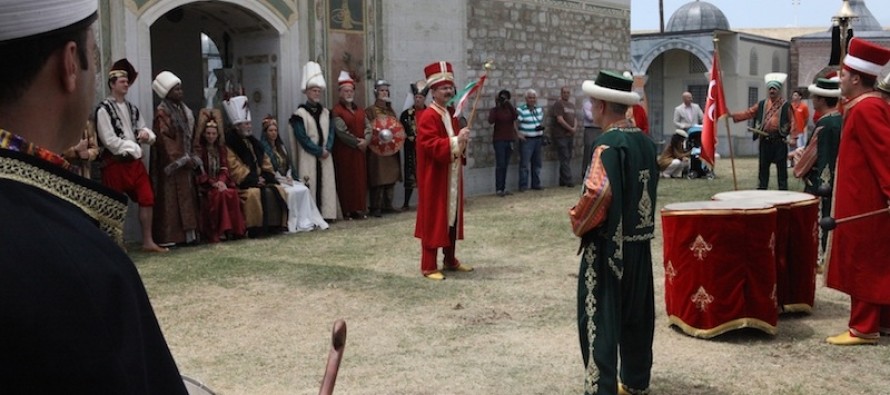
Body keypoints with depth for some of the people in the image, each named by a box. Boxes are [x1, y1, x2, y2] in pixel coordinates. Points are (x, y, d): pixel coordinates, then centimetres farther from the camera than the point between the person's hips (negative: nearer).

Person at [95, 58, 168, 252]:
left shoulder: (132, 108, 14)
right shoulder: (103, 109, -9)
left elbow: (150, 135, 17)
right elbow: (109, 141, -17)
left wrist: (146, 134, -6)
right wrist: (133, 146, -13)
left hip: (135, 161, 7)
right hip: (115, 163, -7)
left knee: (147, 199, 4)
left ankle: (148, 242, 13)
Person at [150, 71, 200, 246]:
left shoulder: (185, 111, 16)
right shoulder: (162, 112, -10)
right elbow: (164, 139, -16)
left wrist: (192, 157, 8)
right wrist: (181, 159, -17)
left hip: (185, 161, 8)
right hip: (171, 163, -8)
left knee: (187, 197, 6)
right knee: (170, 198, -6)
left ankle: (188, 233, 9)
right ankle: (169, 236, -4)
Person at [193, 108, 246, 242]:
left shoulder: (221, 148, 17)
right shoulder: (199, 149, 2)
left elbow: (224, 168, 7)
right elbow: (200, 172, -6)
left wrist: (221, 181, -13)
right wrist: (213, 183, -19)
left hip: (221, 182, 4)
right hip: (205, 186, -4)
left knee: (233, 193, -28)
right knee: (220, 194, -33)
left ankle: (234, 229, -21)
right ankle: (217, 231, -30)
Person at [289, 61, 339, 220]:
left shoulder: (326, 113, 14)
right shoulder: (300, 114, -4)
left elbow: (331, 133, 9)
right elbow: (303, 138, -10)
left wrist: (327, 149, -8)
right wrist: (319, 151, -12)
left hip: (325, 157, 5)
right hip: (308, 158, -5)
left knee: (326, 185, 4)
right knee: (310, 187, -7)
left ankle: (326, 214, 9)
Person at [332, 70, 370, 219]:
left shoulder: (360, 111, 15)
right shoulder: (336, 111, -6)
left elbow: (368, 127, 8)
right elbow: (341, 131, -15)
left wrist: (365, 140, -11)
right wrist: (356, 142, -14)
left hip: (360, 151, 6)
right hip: (344, 151, -6)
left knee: (360, 179, 6)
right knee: (346, 180, -3)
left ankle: (360, 209, 12)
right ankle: (347, 211, 0)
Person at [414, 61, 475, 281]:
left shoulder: (451, 114, 14)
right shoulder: (427, 117, -15)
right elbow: (431, 145, -24)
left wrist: (463, 143, 1)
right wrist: (456, 141, -30)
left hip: (452, 176, 9)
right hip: (434, 177, -9)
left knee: (452, 218, 14)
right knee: (433, 220, -5)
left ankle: (450, 260, 26)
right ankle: (428, 266, 2)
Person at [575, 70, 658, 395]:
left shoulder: (608, 144, -19)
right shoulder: (645, 141, 7)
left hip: (609, 244, -8)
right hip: (640, 242, 8)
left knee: (600, 319, -2)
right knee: (636, 315, 17)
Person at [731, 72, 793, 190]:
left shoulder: (785, 106, 0)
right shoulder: (761, 104, 9)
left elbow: (792, 123, -1)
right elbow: (748, 113, 5)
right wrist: (732, 115, -6)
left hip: (779, 141, -3)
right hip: (765, 140, 3)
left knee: (781, 169, 3)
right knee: (763, 168, 8)